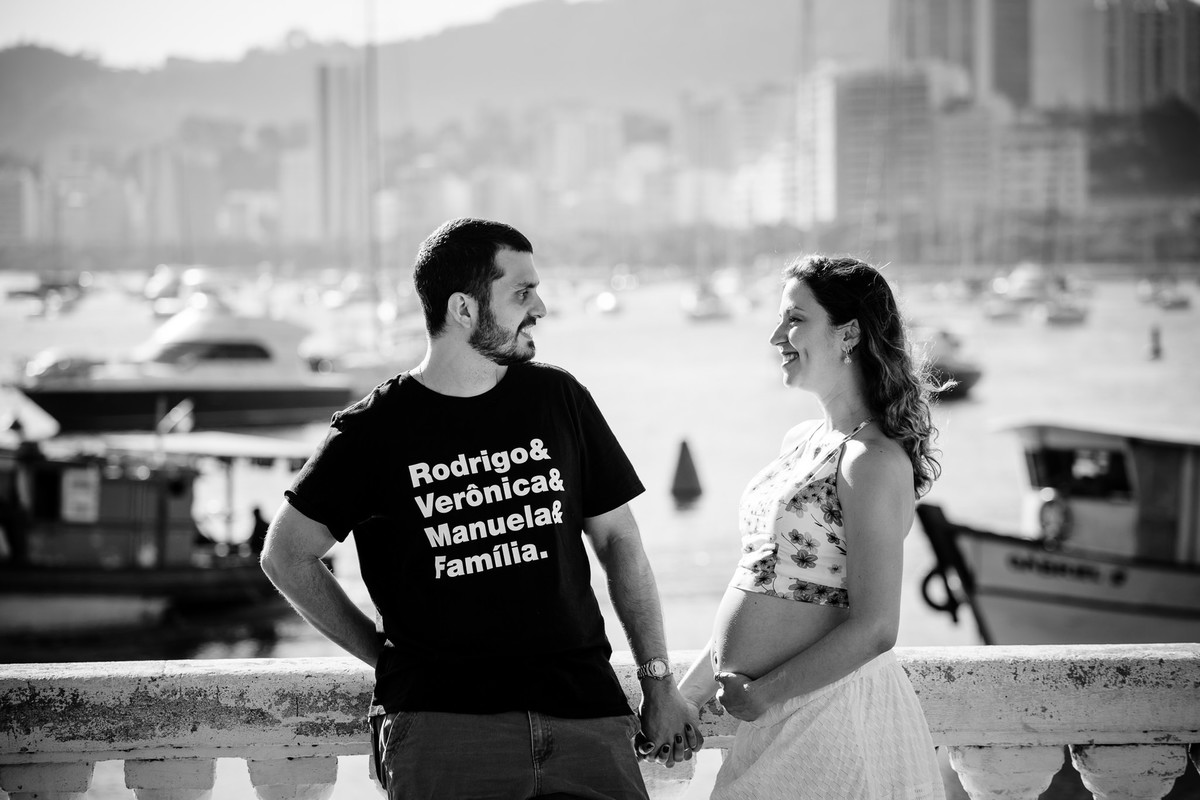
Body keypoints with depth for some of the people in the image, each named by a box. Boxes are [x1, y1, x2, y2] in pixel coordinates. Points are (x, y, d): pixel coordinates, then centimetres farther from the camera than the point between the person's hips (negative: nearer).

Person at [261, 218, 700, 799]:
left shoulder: (557, 398, 12)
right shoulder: (374, 430, 2)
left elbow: (617, 540, 17)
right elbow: (286, 556, 11)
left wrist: (658, 681, 12)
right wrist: (386, 654, 6)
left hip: (587, 712, 3)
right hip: (440, 724, -3)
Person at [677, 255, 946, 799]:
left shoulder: (874, 461, -15)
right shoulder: (800, 442, 11)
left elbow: (874, 629, -19)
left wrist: (763, 694, -15)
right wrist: (686, 696, 17)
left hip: (830, 709, -8)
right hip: (777, 715, 8)